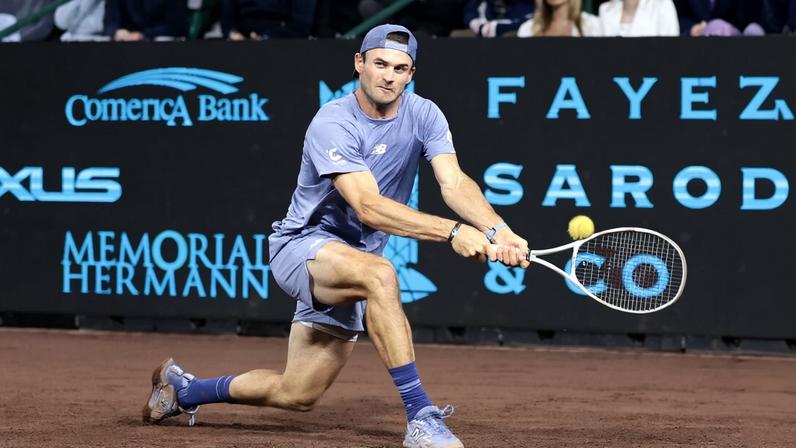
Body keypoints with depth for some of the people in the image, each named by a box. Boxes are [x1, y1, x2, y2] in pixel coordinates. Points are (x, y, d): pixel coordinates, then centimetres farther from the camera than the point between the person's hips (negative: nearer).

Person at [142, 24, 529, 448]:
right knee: (380, 273, -40)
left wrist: (498, 231, -39)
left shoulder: (423, 116, -5)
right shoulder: (334, 124, -23)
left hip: (352, 262, 7)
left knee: (297, 395, 12)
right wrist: (452, 232, -46)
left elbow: (455, 183, -19)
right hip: (302, 246, -7)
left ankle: (185, 389, 37)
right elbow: (369, 208, -35)